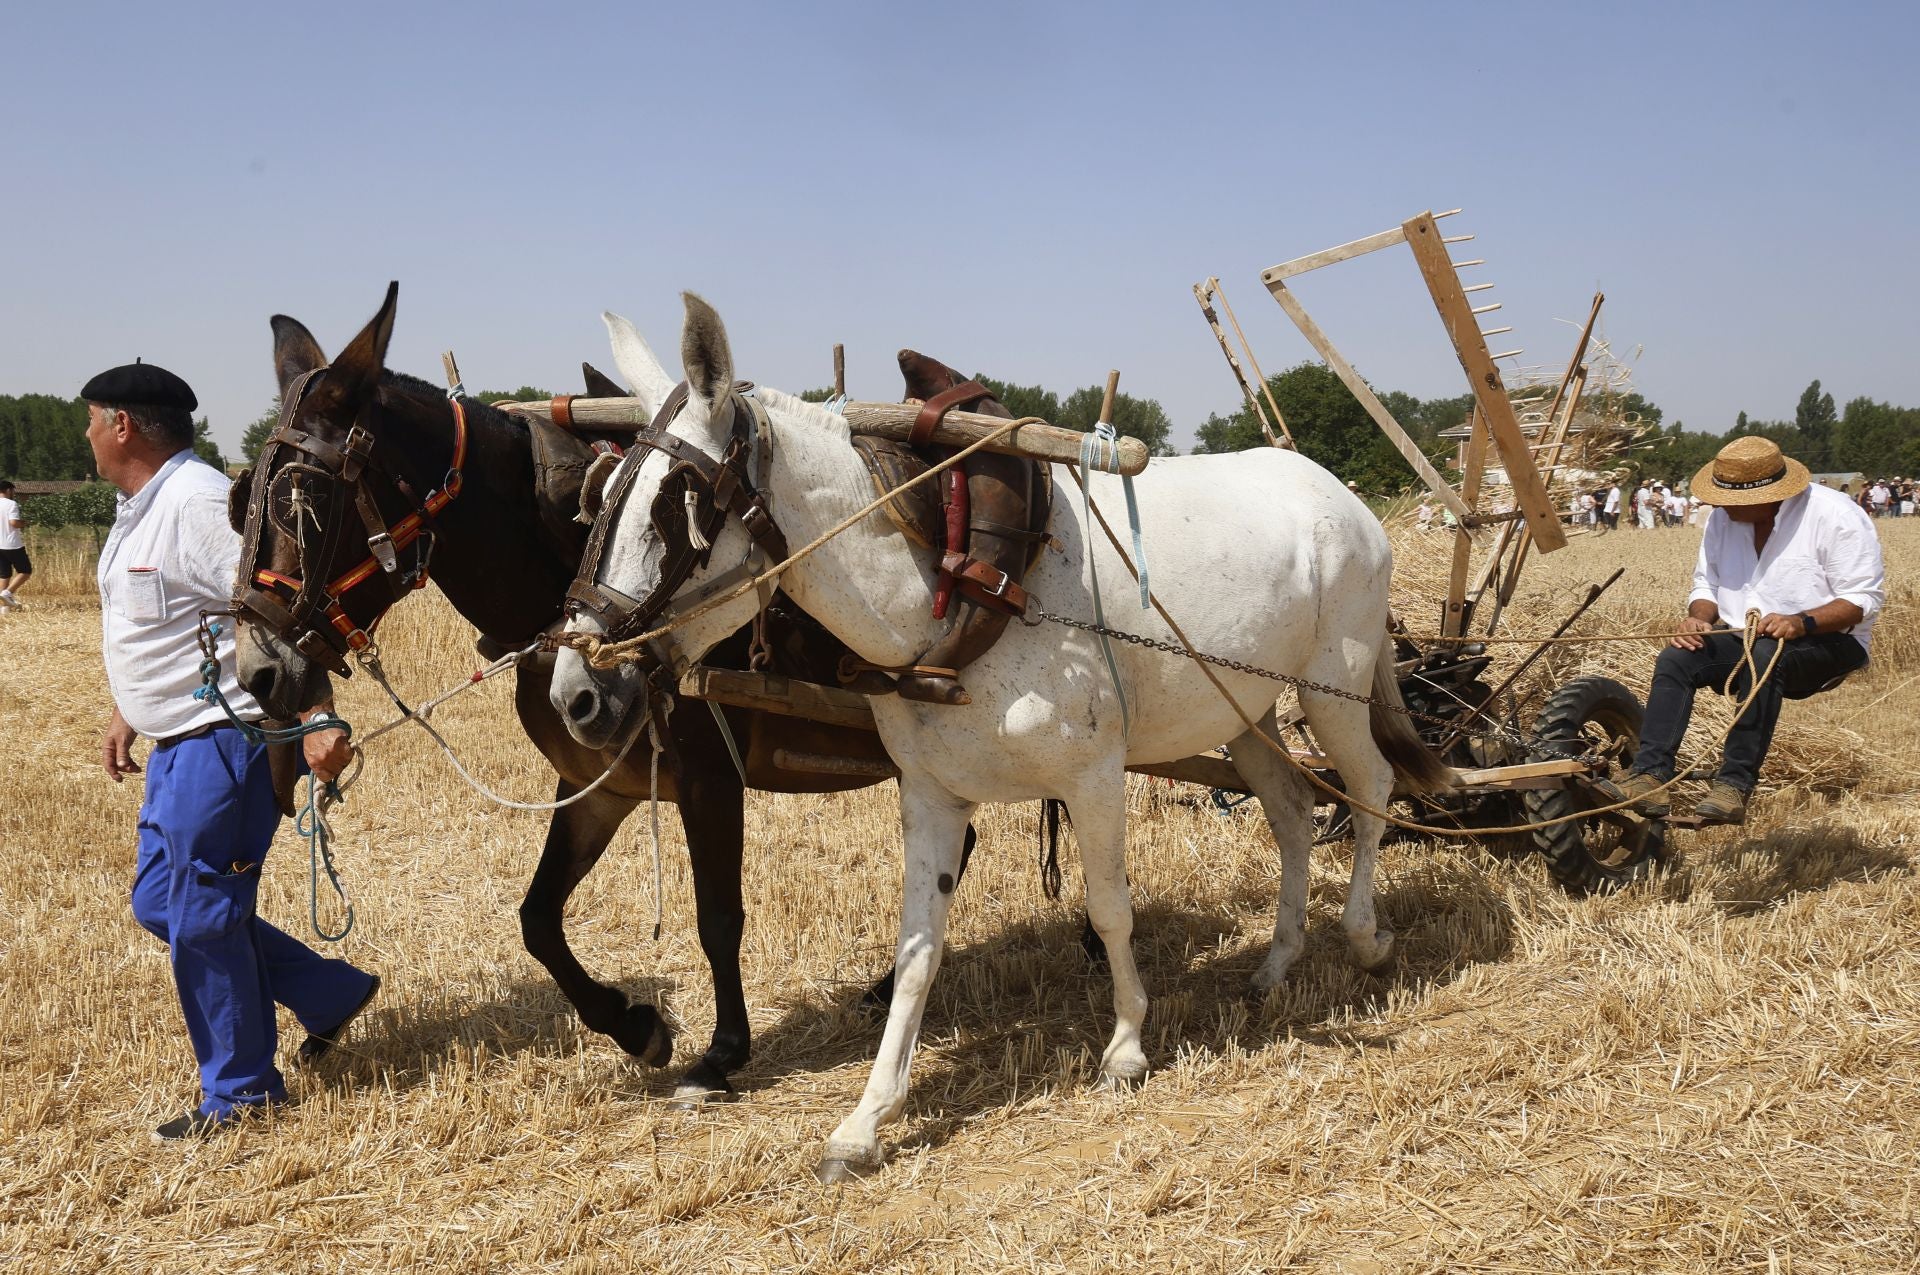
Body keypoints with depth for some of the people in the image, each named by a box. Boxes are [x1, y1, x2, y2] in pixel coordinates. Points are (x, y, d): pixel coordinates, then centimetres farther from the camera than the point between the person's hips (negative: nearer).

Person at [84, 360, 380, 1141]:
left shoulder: (198, 503, -20)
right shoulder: (141, 510, 13)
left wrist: (316, 724, -33)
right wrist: (125, 716, 27)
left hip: (223, 745, -11)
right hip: (178, 746, 11)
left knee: (200, 919, -1)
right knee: (159, 902, 16)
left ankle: (239, 1092, 17)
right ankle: (332, 994, 24)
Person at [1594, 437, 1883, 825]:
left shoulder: (1835, 516, -13)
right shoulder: (1723, 517, 5)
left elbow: (1864, 598, -15)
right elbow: (1706, 584, 13)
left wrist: (1802, 623, -31)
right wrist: (1699, 618, -11)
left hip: (1827, 643, -5)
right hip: (1742, 638, 5)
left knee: (1764, 656, -38)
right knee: (1675, 659, -22)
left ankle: (1734, 786, -38)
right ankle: (1649, 777, -32)